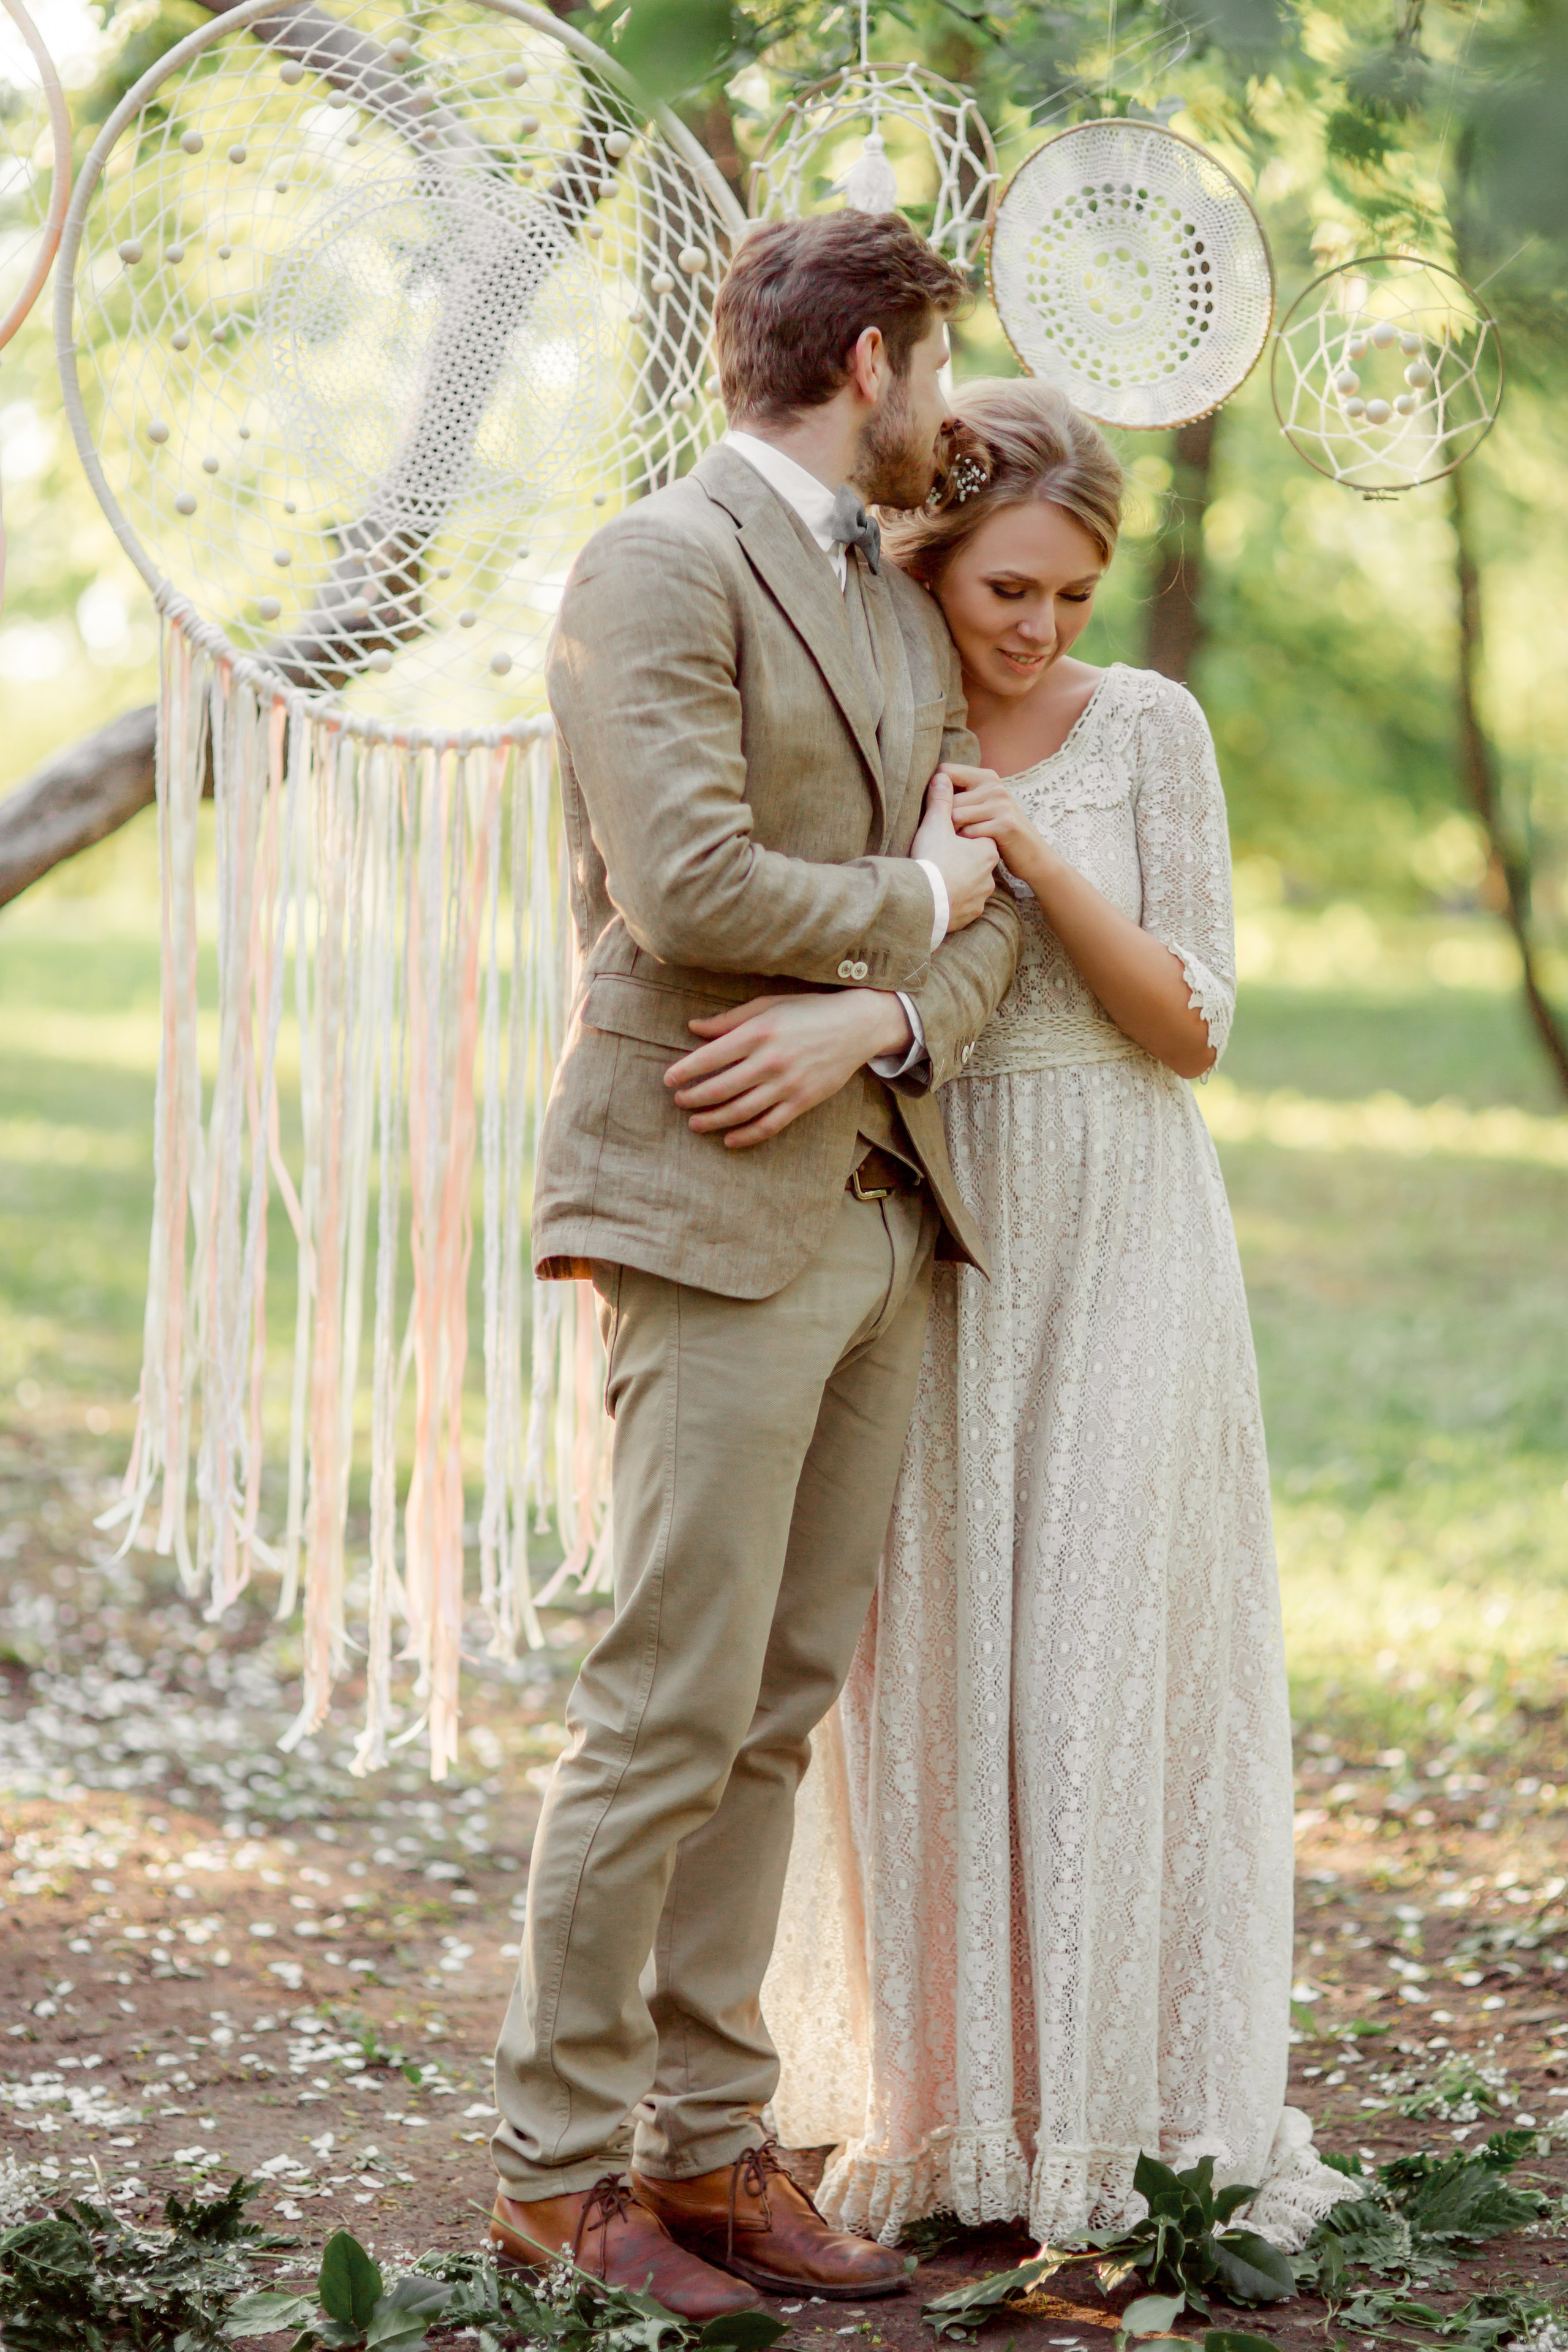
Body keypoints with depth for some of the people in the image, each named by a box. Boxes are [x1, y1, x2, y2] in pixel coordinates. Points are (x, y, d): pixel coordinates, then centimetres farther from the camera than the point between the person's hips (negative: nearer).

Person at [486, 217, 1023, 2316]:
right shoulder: (661, 566, -9)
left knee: (781, 1708, 10)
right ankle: (556, 2169, 4)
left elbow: (985, 917, 11)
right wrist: (912, 902, -5)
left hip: (880, 1203, 8)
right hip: (718, 1216, -8)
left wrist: (862, 1021, -10)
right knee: (671, 1707, -6)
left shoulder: (900, 606, 18)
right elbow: (686, 885, -20)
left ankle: (707, 2143, 17)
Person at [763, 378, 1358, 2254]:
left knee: (1110, 1658, -4)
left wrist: (1030, 854, -16)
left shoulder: (1146, 729, -2)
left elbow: (1191, 1025, -6)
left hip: (1115, 1245, -2)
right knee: (935, 1662, 4)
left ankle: (1139, 2108, 4)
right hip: (924, 1243, 2)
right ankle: (951, 2103, 14)